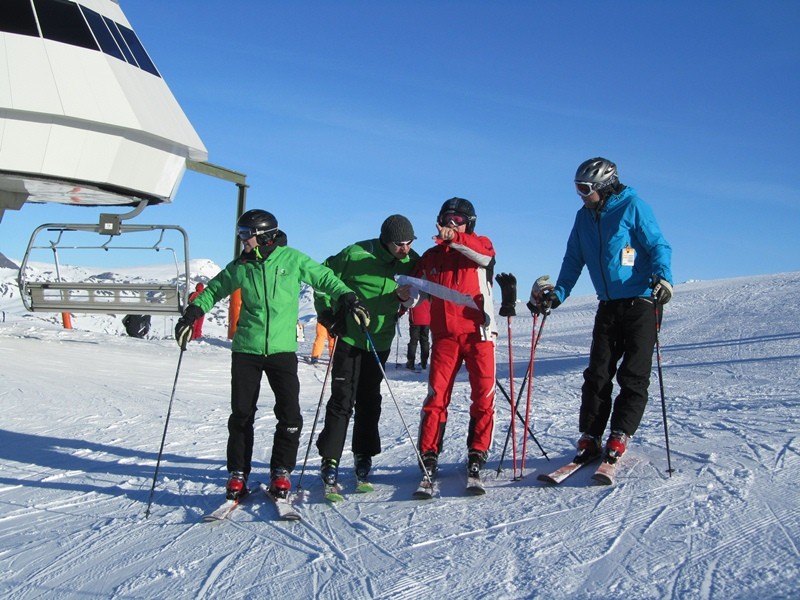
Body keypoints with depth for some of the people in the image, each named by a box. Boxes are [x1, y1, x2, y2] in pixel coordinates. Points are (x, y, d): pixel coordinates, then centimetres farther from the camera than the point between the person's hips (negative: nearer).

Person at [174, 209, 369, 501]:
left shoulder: (292, 259, -1)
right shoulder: (240, 266, 6)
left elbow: (325, 278, 6)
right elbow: (214, 289, 18)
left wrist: (348, 298, -6)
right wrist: (191, 314, 9)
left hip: (282, 348, -2)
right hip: (246, 349, 2)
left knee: (289, 414, -5)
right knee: (241, 414, 3)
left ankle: (281, 472, 10)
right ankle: (238, 474, 15)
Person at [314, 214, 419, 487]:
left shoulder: (411, 261, -3)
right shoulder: (356, 255, -17)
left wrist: (406, 296, -12)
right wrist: (327, 314, -10)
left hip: (380, 340, 4)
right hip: (349, 336, -4)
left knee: (370, 399, 12)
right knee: (342, 398, -6)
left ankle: (363, 454, 25)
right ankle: (330, 458, 1)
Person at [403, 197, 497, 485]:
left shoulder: (479, 245, 8)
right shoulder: (431, 256, 16)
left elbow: (485, 255, -17)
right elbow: (419, 290, 14)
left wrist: (455, 239, -35)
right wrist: (408, 296, -11)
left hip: (478, 333, -1)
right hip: (444, 335, 2)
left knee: (483, 396, -1)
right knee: (436, 395, -4)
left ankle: (477, 454, 10)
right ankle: (428, 456, 2)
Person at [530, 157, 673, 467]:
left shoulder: (633, 206, -7)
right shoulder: (584, 217, 11)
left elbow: (658, 246, -11)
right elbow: (574, 261, 14)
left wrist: (662, 277, -28)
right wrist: (557, 294, 4)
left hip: (640, 302, -5)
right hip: (607, 305, 6)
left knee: (633, 375, -3)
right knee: (597, 373, 3)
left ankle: (619, 438, 2)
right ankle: (590, 438, 8)